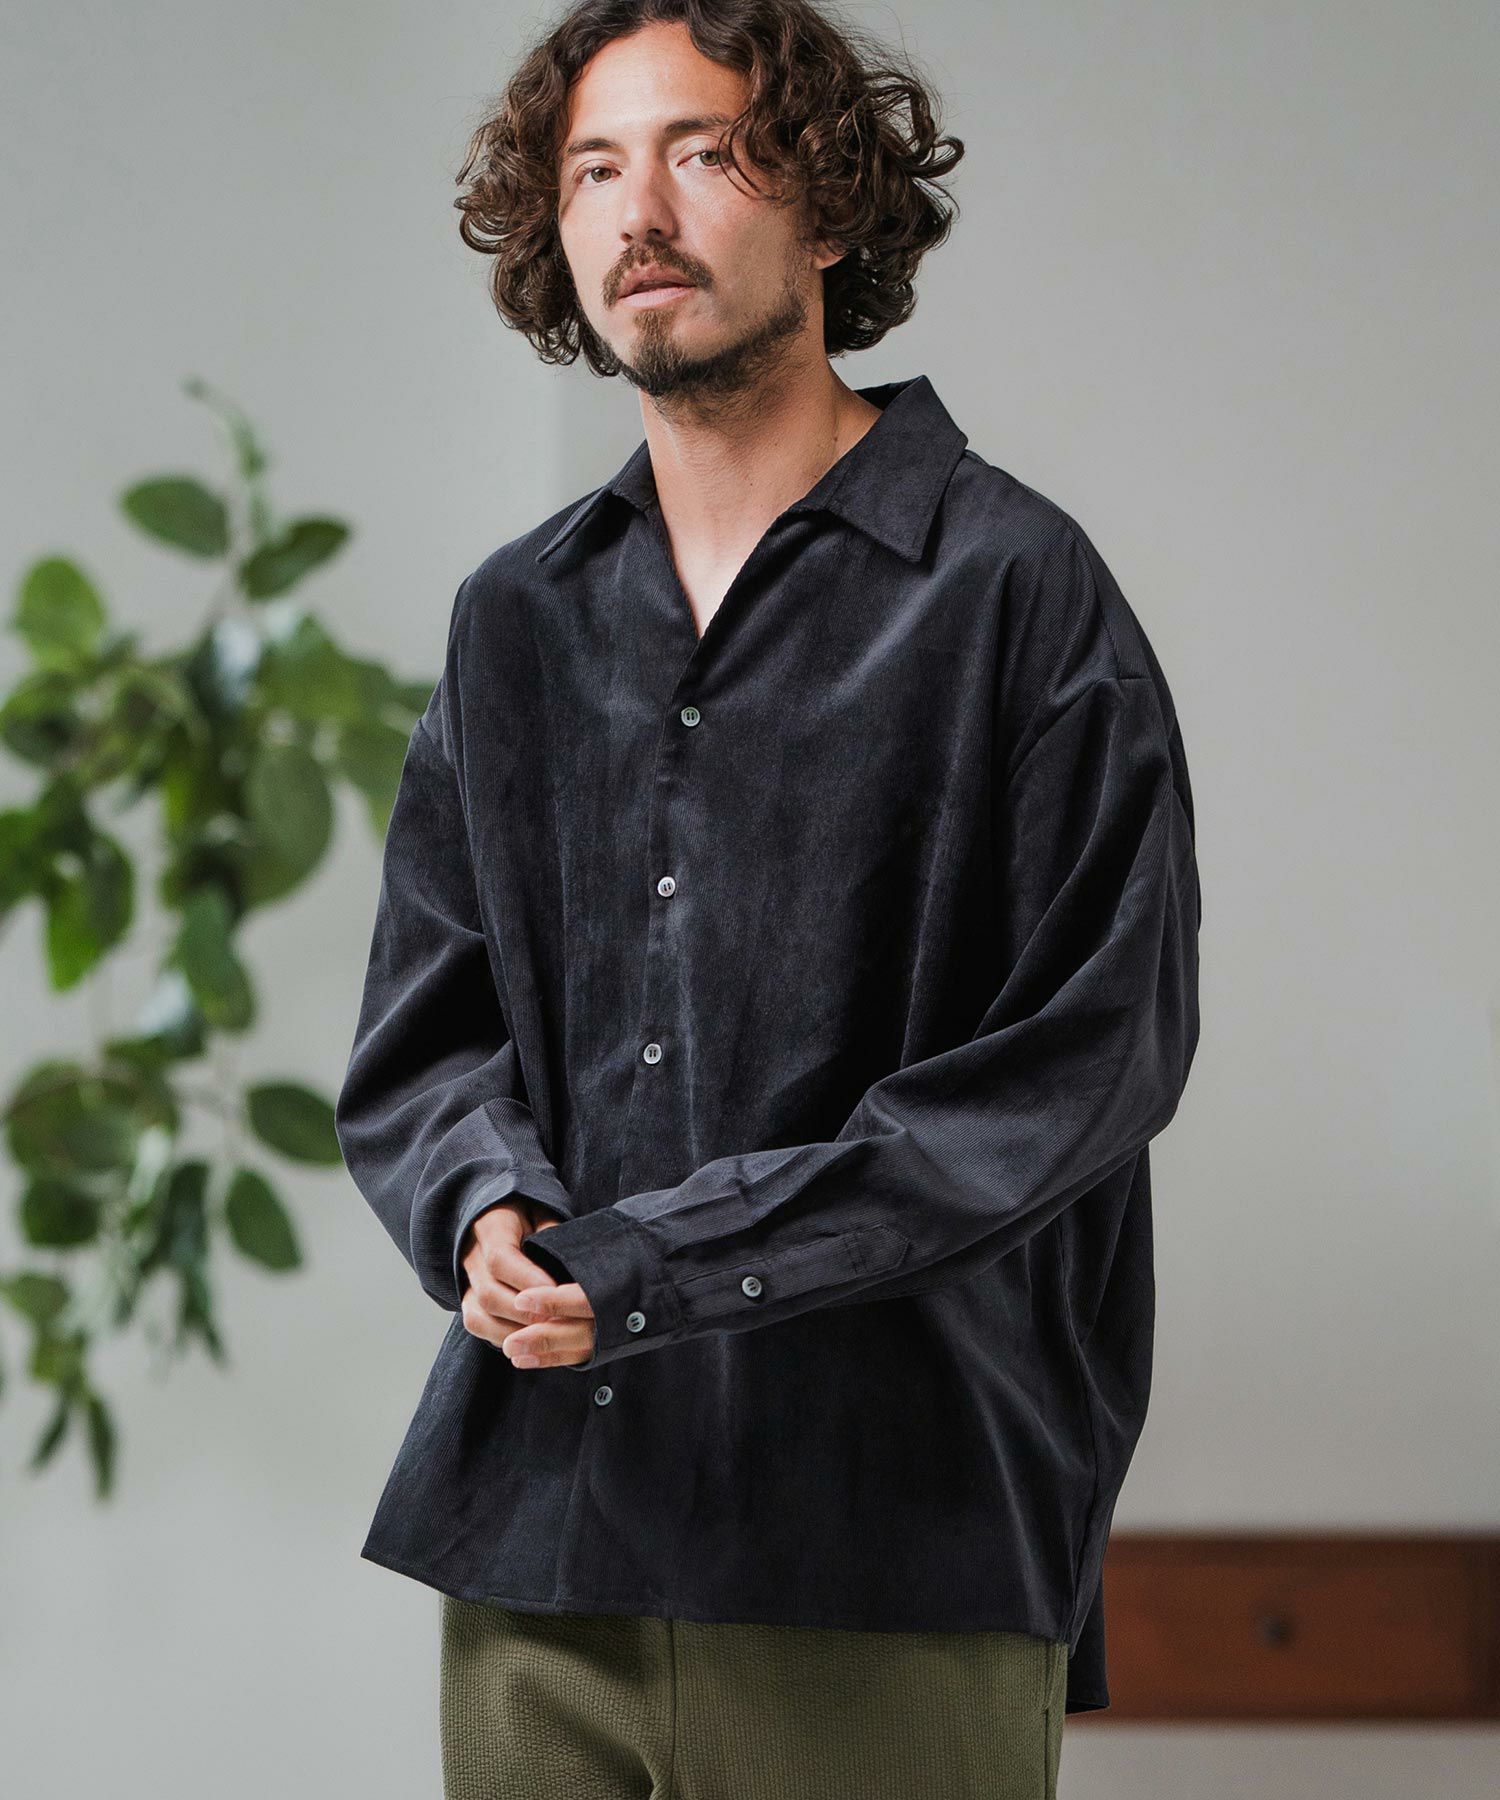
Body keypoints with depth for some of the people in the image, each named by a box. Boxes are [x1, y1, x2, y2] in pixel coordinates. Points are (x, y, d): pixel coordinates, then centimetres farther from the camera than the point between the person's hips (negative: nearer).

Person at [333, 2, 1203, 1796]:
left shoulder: (1012, 591, -2)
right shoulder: (515, 618, 16)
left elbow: (1081, 1060, -9)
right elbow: (419, 1035, 16)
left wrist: (658, 1260, -15)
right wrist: (489, 1211, -8)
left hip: (897, 1546, -5)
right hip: (536, 1531, 5)